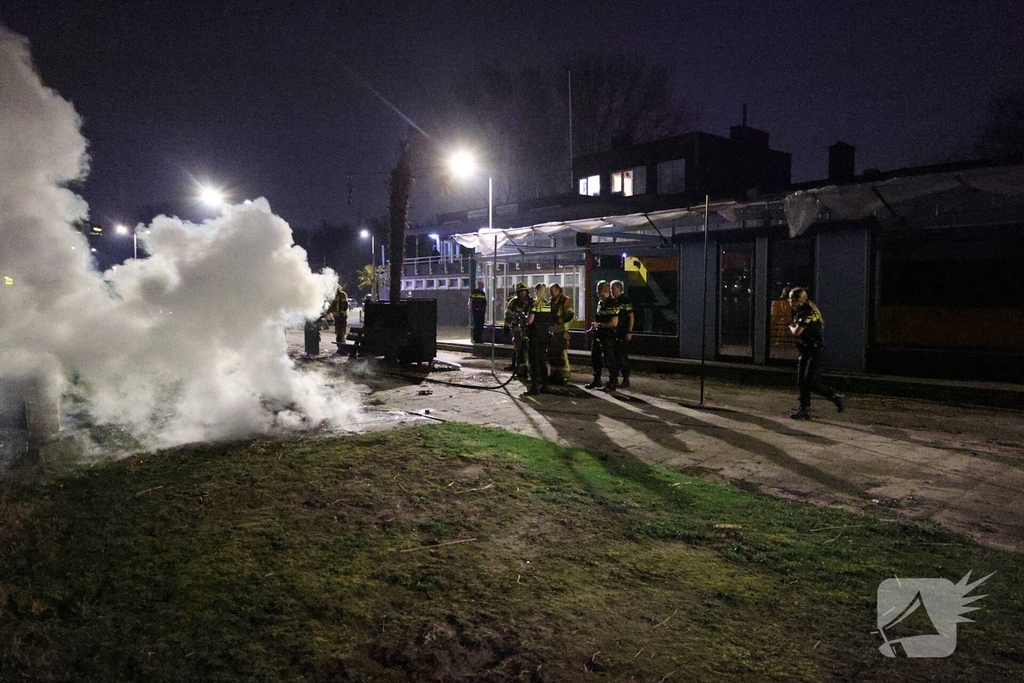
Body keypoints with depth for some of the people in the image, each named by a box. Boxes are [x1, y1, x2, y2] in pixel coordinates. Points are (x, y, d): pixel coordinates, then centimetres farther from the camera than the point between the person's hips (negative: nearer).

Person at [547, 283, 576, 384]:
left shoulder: (566, 301, -6)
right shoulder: (552, 302, 19)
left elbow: (570, 315, -15)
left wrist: (558, 320, -17)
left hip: (562, 331, -8)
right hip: (553, 331, 8)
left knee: (562, 354, -10)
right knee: (551, 353, 10)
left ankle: (565, 375, -5)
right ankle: (555, 375, 20)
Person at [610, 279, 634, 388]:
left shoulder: (626, 301, -9)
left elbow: (631, 317, -12)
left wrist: (629, 332, -18)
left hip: (623, 334, -8)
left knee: (623, 357, -6)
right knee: (614, 356, 10)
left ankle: (626, 380, -1)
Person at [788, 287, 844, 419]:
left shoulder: (808, 312, -19)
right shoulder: (798, 312, 10)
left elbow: (797, 332, -27)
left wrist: (791, 327, -7)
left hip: (815, 351, -9)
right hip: (805, 351, 9)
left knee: (811, 383, -11)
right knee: (801, 382, 6)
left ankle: (835, 397, 8)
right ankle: (805, 410, 12)